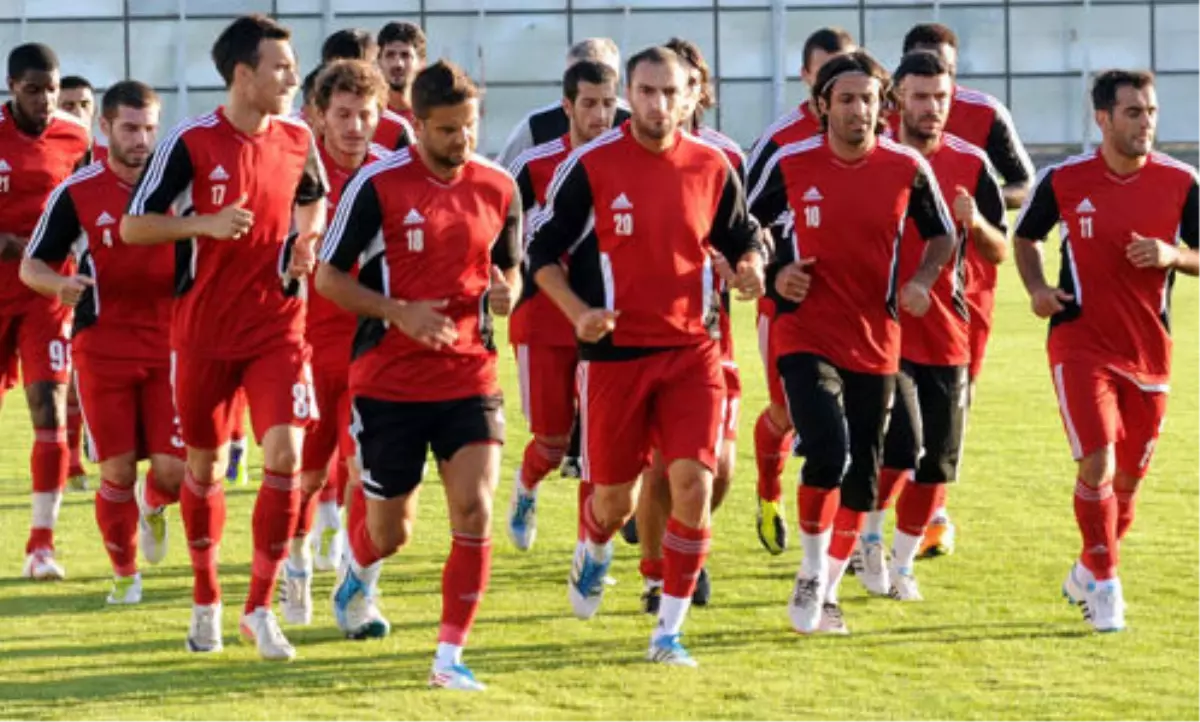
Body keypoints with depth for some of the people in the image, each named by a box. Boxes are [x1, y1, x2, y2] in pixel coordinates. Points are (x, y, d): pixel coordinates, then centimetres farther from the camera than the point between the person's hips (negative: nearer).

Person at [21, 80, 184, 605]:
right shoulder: (76, 193, -4)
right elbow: (32, 265, 0)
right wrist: (59, 283, -22)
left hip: (169, 342, 1)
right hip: (103, 346, -1)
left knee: (174, 469, -6)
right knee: (118, 470, -1)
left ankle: (153, 506, 30)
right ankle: (124, 572, 20)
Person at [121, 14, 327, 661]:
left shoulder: (298, 140, 0)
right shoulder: (190, 142, -12)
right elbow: (133, 225, -8)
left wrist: (307, 239, 1)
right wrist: (206, 225, -22)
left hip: (278, 325, 2)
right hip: (203, 332, -2)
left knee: (284, 455, -13)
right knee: (204, 466, 10)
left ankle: (260, 609, -3)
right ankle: (205, 601, 31)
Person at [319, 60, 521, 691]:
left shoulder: (499, 188, 1)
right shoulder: (377, 184, -10)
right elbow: (328, 277, -6)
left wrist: (505, 295, -9)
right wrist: (400, 312, -19)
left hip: (469, 377, 2)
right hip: (388, 379, -2)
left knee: (474, 510, -15)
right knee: (391, 530, 10)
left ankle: (449, 657, -6)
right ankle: (357, 575, 47)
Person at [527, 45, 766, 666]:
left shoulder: (712, 167, 1)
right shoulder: (591, 165, -7)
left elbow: (741, 236, 15)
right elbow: (543, 249, 0)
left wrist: (750, 265, -8)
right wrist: (578, 311, -15)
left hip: (691, 351, 1)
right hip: (614, 351, -1)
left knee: (693, 484, -12)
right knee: (615, 496, 8)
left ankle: (669, 630, 0)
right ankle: (593, 554, 47)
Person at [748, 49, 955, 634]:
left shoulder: (907, 169, -3)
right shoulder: (791, 164, -6)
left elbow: (942, 235, 11)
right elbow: (747, 226, 9)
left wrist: (922, 280, -8)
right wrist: (774, 273, -8)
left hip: (875, 342, 3)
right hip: (806, 337, -3)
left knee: (860, 478, 8)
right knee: (828, 451, -22)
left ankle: (827, 593, 26)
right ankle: (812, 572, 0)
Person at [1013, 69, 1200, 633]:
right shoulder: (1063, 179, -5)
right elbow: (1025, 237, 12)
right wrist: (1036, 288, -5)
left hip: (1149, 349, 3)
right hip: (1080, 342, -3)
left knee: (1128, 477, 11)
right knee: (1097, 465, -17)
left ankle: (1088, 572, 34)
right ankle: (1104, 585, -2)